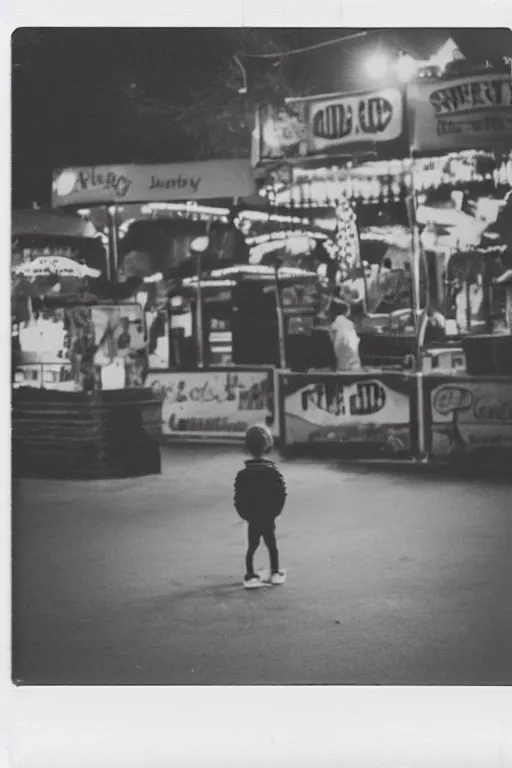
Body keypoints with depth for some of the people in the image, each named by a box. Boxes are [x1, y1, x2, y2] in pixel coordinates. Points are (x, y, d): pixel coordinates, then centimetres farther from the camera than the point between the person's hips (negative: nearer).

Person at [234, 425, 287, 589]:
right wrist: (275, 511, 2)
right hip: (268, 518, -1)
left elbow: (238, 498, -4)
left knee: (252, 547, 8)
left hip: (252, 519, 1)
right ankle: (275, 574, 19)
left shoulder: (242, 474, -4)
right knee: (272, 546, 13)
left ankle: (250, 577, 2)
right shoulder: (272, 471, -7)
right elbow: (281, 493, -9)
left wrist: (244, 514, 6)